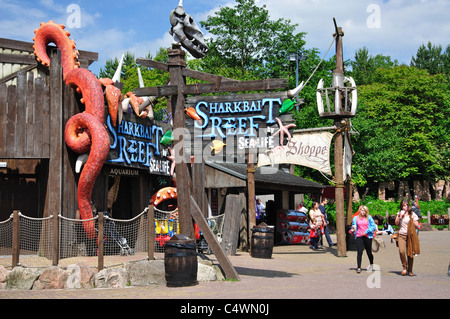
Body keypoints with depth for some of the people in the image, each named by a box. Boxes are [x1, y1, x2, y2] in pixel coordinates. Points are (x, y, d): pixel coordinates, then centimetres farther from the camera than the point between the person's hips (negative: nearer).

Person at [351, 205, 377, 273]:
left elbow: (373, 226, -2)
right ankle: (359, 267, -8)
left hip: (367, 236, 0)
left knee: (369, 252, 9)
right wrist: (353, 228, -7)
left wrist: (366, 232, -10)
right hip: (359, 237, 0)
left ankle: (371, 264, 33)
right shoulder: (355, 218, 9)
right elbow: (354, 226, 16)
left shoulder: (369, 218, 4)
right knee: (359, 252, -11)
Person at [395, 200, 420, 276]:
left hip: (410, 236, -1)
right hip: (401, 235, 1)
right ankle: (404, 268, -2)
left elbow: (417, 226, 4)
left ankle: (410, 270, 13)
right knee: (401, 251, -18)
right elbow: (396, 223, 6)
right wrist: (400, 216, -6)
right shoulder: (400, 213, 14)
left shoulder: (413, 215, 4)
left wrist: (412, 221, -9)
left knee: (410, 253, 1)